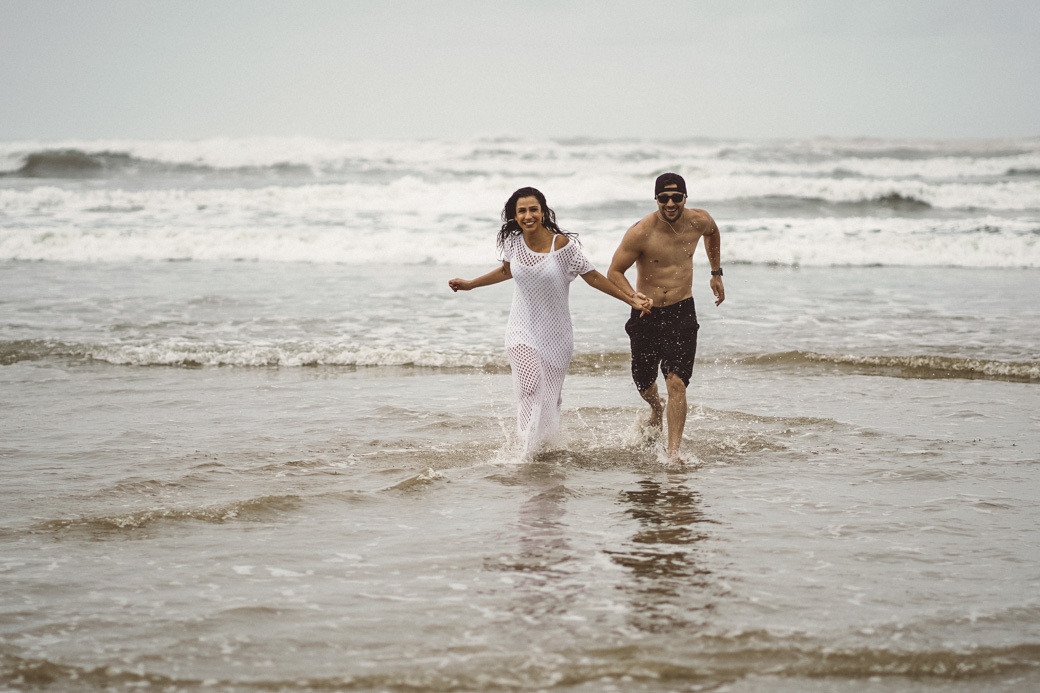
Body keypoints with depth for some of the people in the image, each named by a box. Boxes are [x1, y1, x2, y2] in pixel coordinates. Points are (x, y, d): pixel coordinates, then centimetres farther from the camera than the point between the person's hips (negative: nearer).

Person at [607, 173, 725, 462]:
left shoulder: (699, 221, -6)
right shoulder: (641, 232, -17)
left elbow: (712, 233, 21)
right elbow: (614, 272, -11)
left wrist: (716, 273, 24)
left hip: (682, 312, 0)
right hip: (646, 315, 0)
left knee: (677, 383, -15)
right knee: (643, 382, 16)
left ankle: (673, 452, -15)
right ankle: (656, 407, 52)